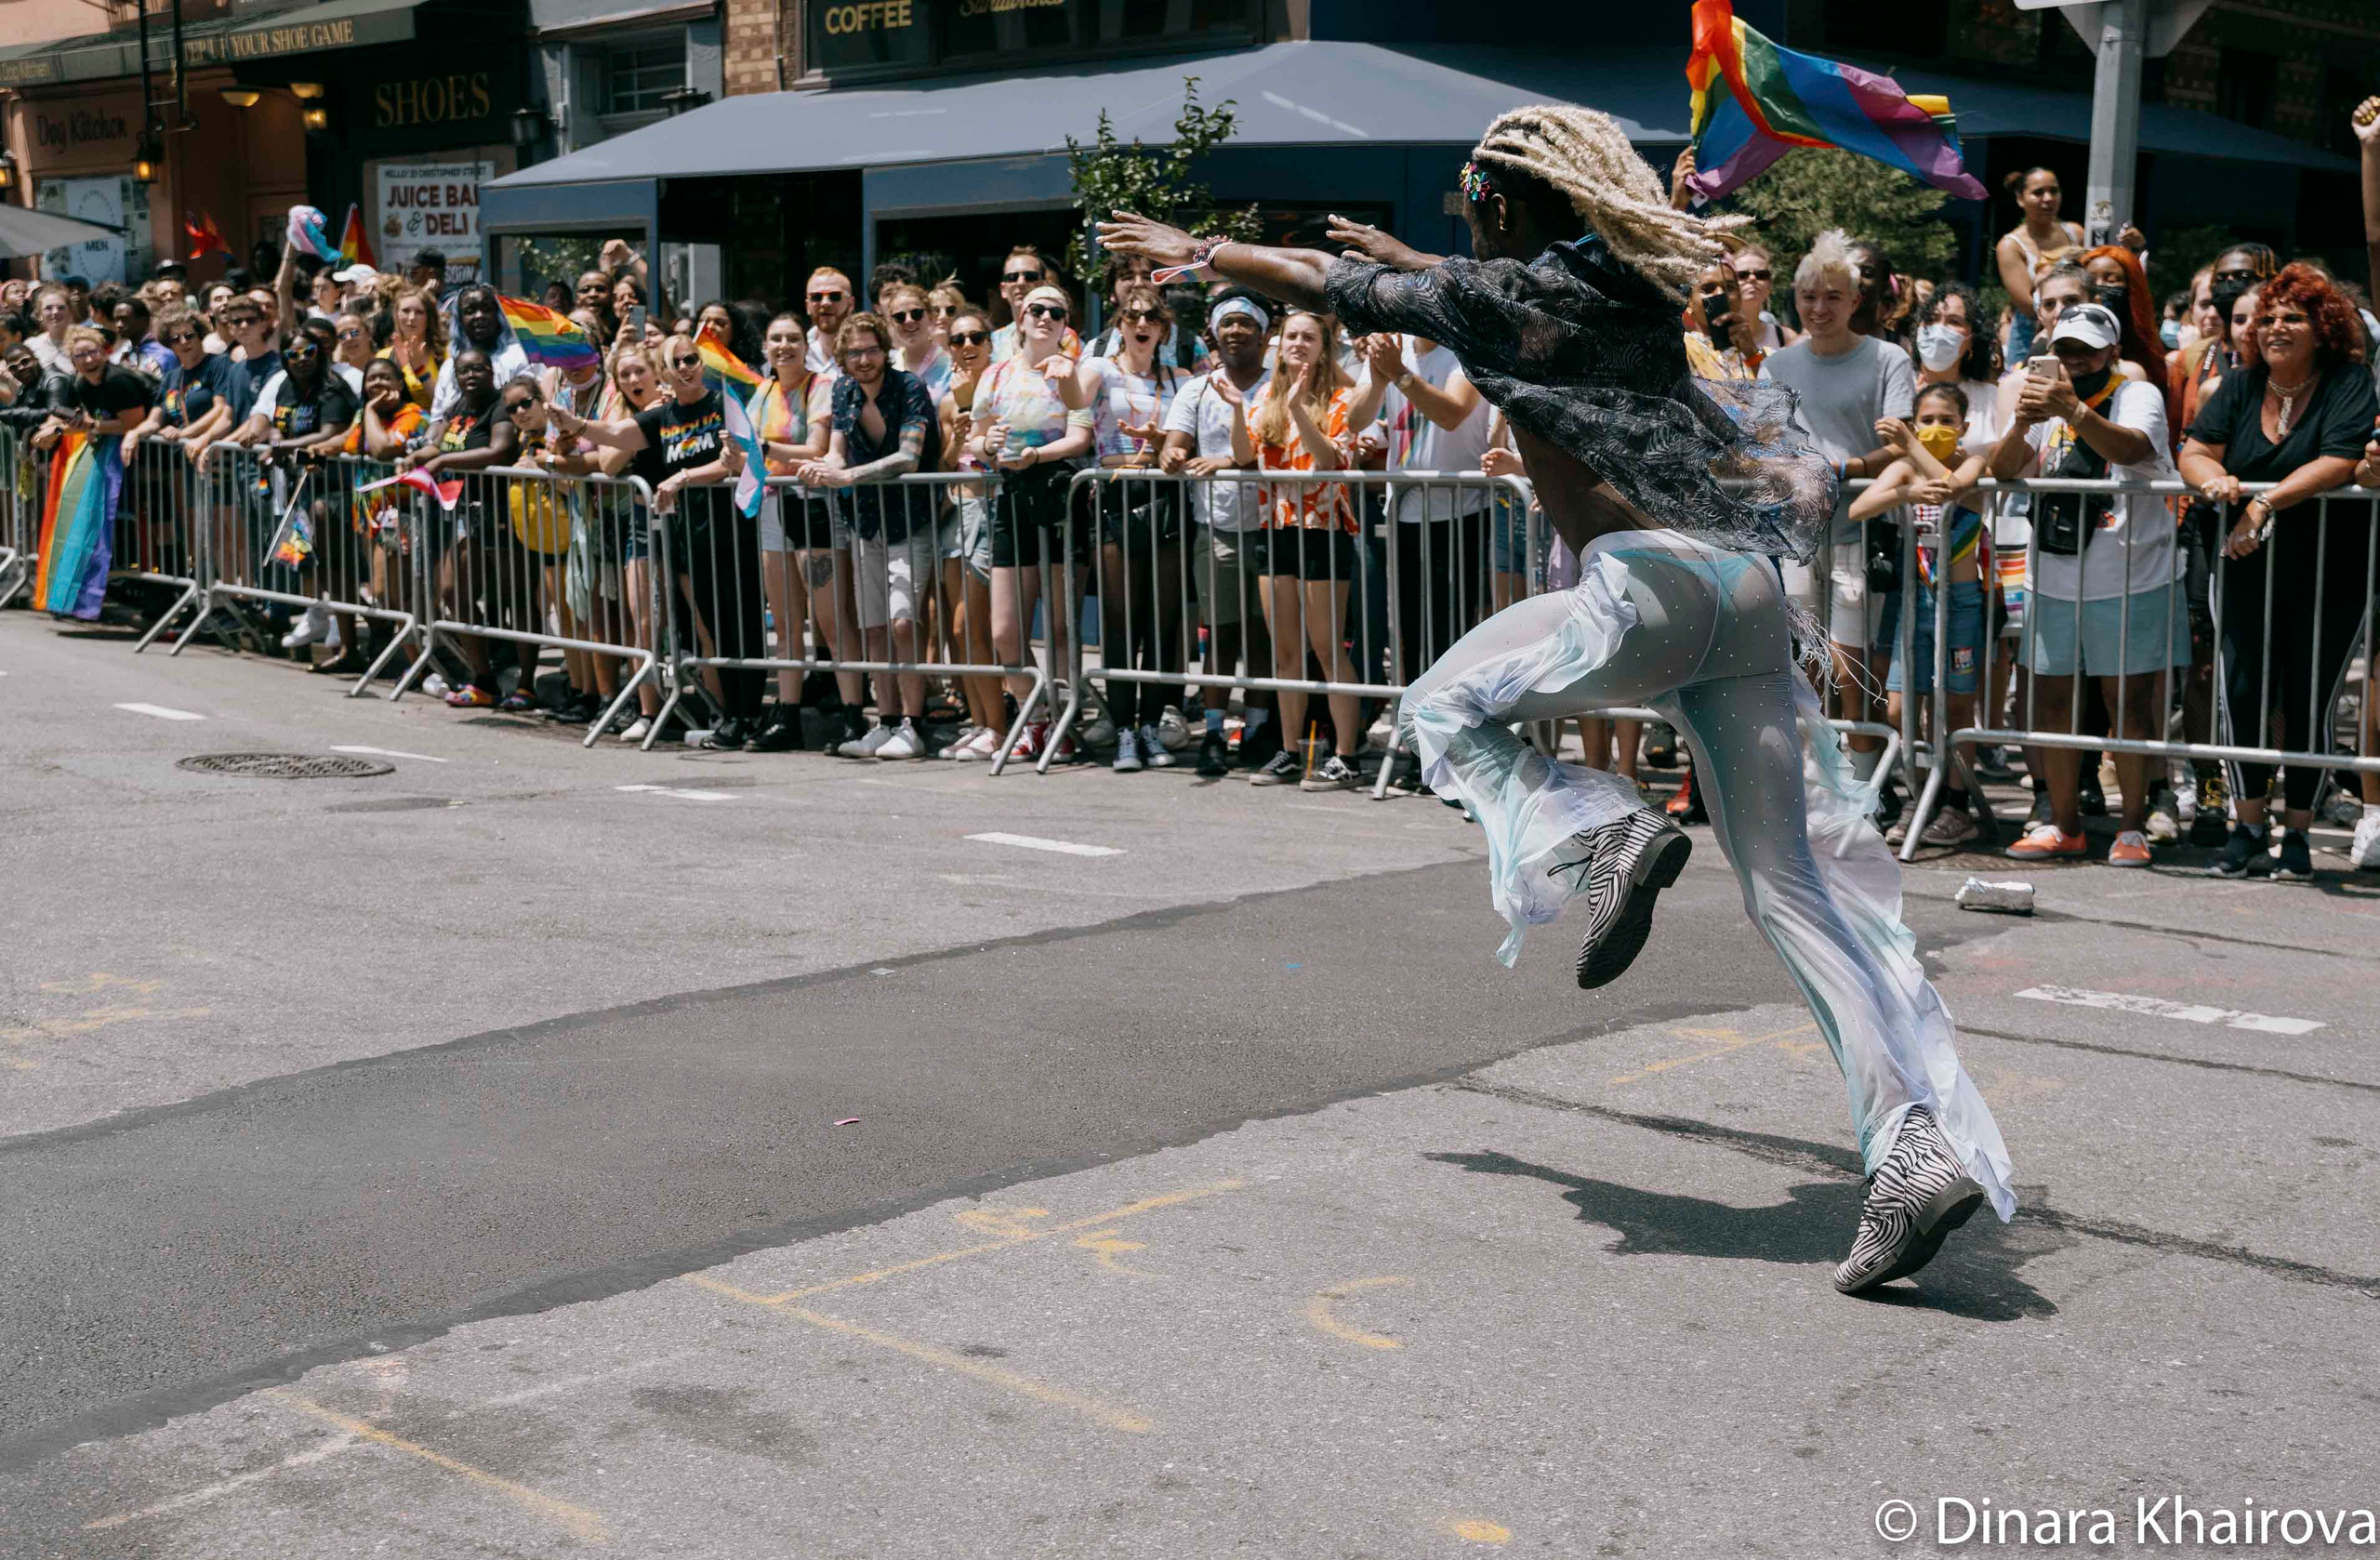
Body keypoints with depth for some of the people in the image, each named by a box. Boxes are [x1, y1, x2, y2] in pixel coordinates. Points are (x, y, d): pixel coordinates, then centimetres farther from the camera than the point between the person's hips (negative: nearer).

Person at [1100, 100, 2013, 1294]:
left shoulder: (1501, 291, 3)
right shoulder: (1627, 294, 20)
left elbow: (1331, 287, 15)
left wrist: (1195, 252, 29)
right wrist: (1412, 262, 53)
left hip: (1650, 588, -7)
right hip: (1747, 587, 7)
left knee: (1442, 708, 17)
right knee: (1795, 886, 3)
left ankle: (1602, 837, -9)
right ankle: (1924, 1152, -6)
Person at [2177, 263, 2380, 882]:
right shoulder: (2240, 387, 8)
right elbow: (2194, 453, 1)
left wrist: (2266, 502, -26)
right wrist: (2214, 479, -22)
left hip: (2329, 576, -3)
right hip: (2247, 571, 4)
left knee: (2308, 704, 1)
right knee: (2243, 695, 0)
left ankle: (2296, 835, 11)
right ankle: (2248, 828, 11)